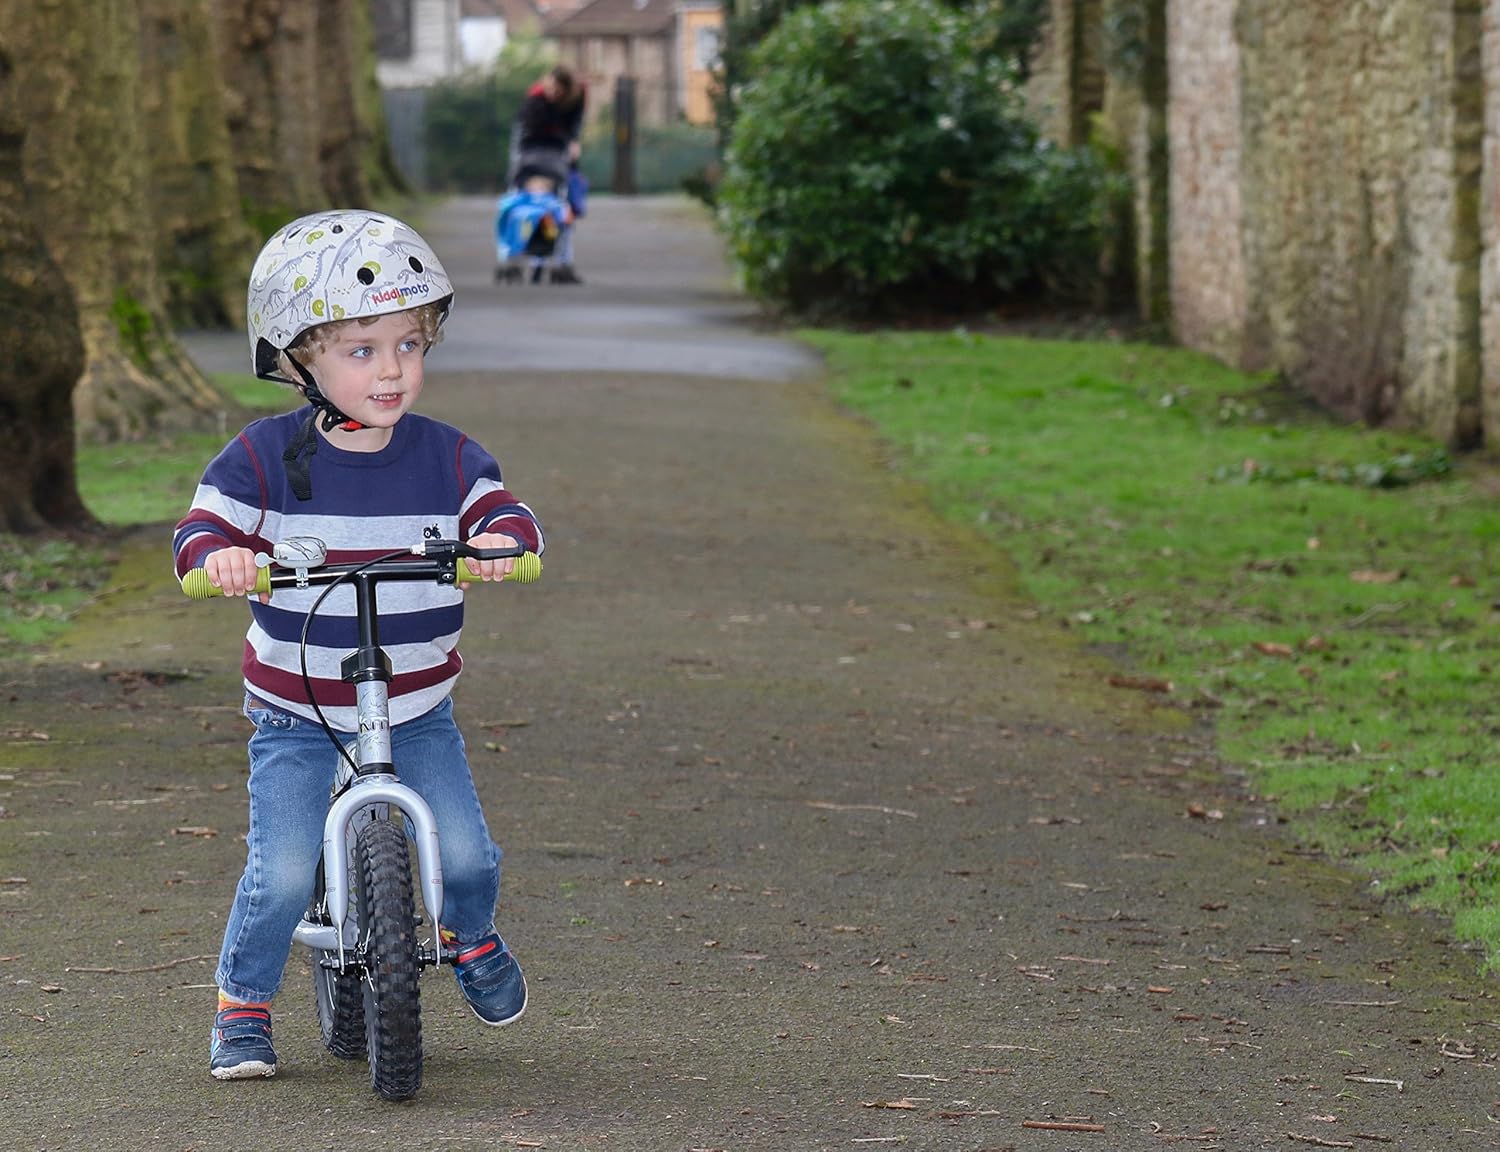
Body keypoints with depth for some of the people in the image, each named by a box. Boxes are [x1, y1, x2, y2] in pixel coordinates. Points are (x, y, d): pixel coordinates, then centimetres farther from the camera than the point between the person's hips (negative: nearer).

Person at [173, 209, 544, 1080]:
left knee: (466, 852, -5)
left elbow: (501, 509, -7)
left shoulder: (444, 455, -1)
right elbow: (203, 525, -10)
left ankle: (471, 937, 29)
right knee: (281, 872, -11)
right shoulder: (267, 456, -7)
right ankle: (243, 1007, 11)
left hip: (417, 705, 2)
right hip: (295, 713, -2)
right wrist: (219, 554, -34)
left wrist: (503, 537, -31)